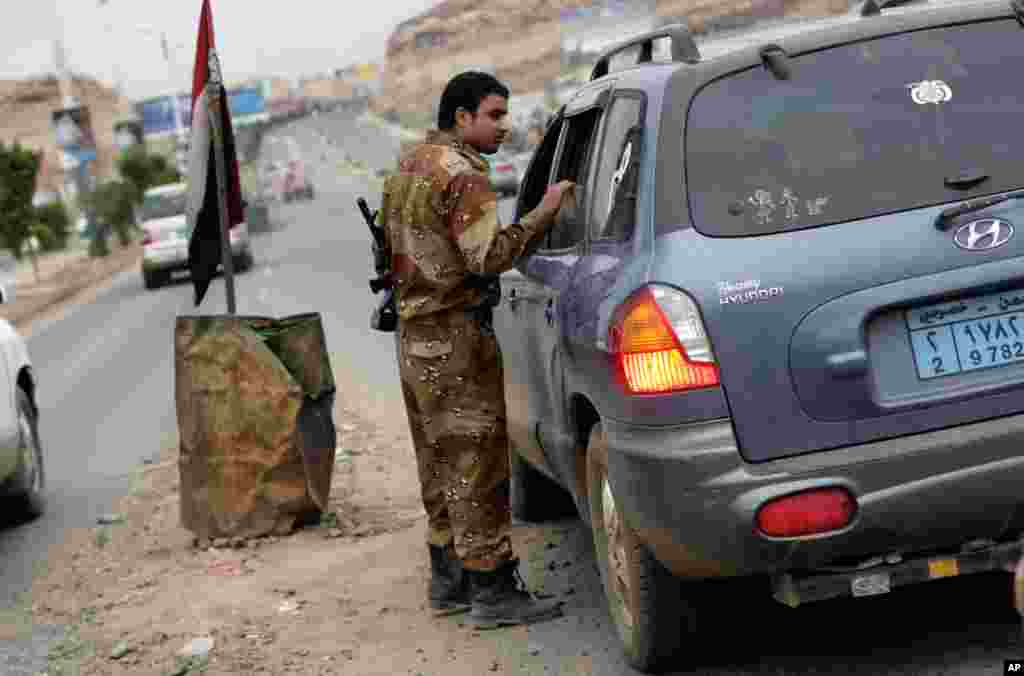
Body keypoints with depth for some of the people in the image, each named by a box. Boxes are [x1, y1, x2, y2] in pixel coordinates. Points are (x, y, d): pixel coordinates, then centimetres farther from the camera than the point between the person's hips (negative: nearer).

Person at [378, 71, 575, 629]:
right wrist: (543, 213, -22)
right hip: (455, 337, -10)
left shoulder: (407, 164, 15)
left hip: (413, 334, 10)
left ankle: (448, 579, 24)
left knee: (441, 459, 16)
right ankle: (491, 591, -4)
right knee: (477, 462, -6)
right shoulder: (462, 173, -16)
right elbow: (489, 257, -25)